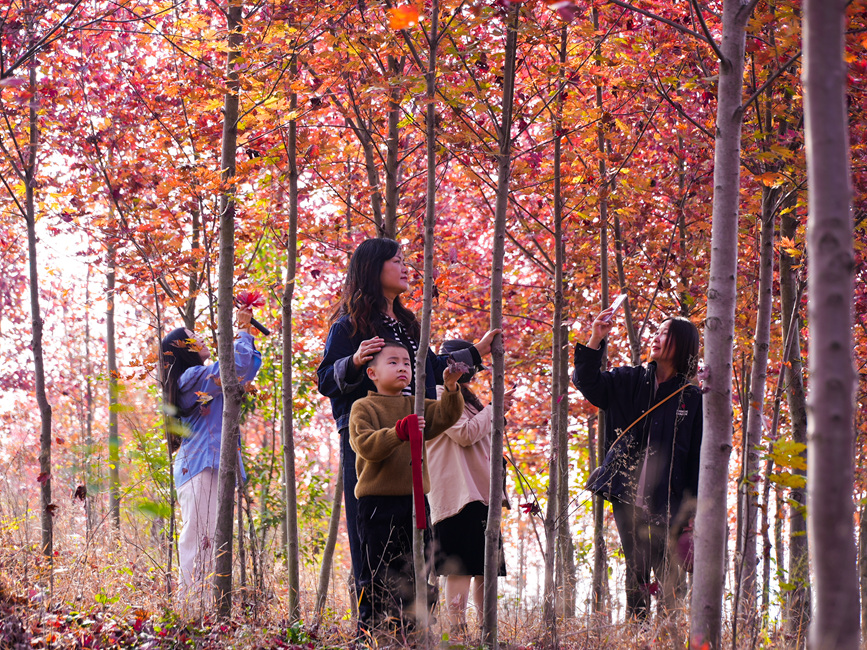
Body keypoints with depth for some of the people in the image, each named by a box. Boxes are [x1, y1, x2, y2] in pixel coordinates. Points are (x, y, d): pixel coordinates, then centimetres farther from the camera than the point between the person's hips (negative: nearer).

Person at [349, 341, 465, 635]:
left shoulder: (417, 406, 16)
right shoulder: (363, 408, -1)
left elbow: (446, 415, 1)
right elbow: (366, 446, -15)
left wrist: (451, 388, -16)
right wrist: (399, 432, -28)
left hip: (415, 501, 6)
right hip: (378, 503, -6)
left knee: (416, 570, 8)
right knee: (377, 571, -4)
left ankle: (406, 630, 15)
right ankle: (369, 629, 2)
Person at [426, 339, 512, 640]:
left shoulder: (464, 397, 25)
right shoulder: (442, 394, -5)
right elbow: (465, 433, -16)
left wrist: (497, 413, 17)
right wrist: (493, 409, -6)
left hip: (481, 492, 10)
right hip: (460, 493, -10)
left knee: (484, 569, 9)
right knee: (461, 568, -15)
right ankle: (457, 632, -17)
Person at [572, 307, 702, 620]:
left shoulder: (691, 397, 1)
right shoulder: (630, 381, 8)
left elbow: (696, 457, 1)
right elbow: (588, 383, 1)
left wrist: (691, 511, -4)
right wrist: (595, 341, -13)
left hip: (666, 500, -2)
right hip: (627, 496, 3)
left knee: (666, 573, -3)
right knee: (635, 570, 7)